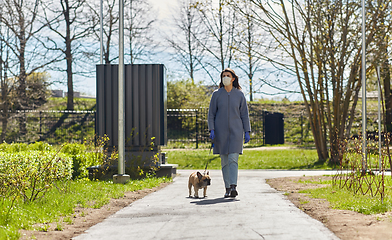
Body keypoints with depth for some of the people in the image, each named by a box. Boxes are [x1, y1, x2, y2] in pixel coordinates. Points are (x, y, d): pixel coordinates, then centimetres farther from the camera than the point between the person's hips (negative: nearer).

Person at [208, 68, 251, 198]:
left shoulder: (239, 94, 4)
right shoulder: (216, 94, 4)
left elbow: (244, 114, 7)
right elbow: (211, 113, 5)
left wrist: (247, 132, 1)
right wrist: (211, 130, -6)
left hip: (236, 131, -1)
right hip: (221, 131, 1)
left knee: (233, 159, -13)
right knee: (224, 161, 4)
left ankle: (233, 187, -20)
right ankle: (227, 188, 10)